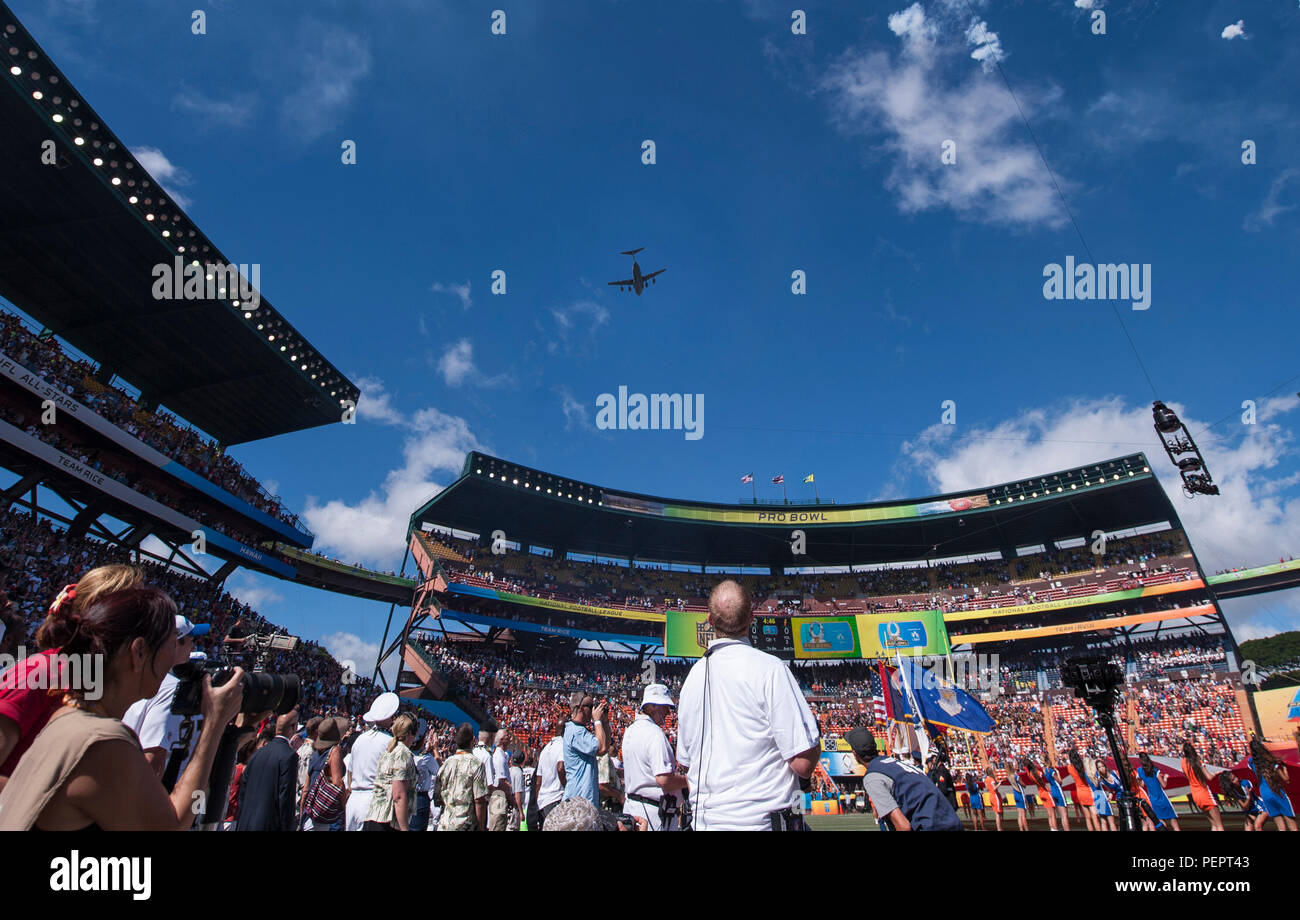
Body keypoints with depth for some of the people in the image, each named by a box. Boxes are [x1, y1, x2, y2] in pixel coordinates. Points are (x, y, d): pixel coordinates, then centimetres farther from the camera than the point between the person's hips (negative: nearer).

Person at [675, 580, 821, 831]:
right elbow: (803, 763, -18)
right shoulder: (770, 668, -16)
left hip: (704, 819, 6)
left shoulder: (695, 674, 2)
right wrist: (815, 733, 2)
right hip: (762, 819, -6)